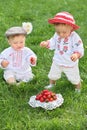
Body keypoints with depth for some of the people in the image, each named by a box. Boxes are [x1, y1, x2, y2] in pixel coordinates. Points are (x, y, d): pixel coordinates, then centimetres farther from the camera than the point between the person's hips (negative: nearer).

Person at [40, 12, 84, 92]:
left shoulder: (74, 37, -28)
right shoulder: (57, 35, -12)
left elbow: (79, 49, -28)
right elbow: (53, 43, 5)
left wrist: (76, 55, -49)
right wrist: (46, 44, -15)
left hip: (70, 64, -4)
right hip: (57, 61, 5)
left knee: (74, 79, 15)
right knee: (52, 75, 25)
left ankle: (78, 89, 44)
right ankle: (51, 84, 55)